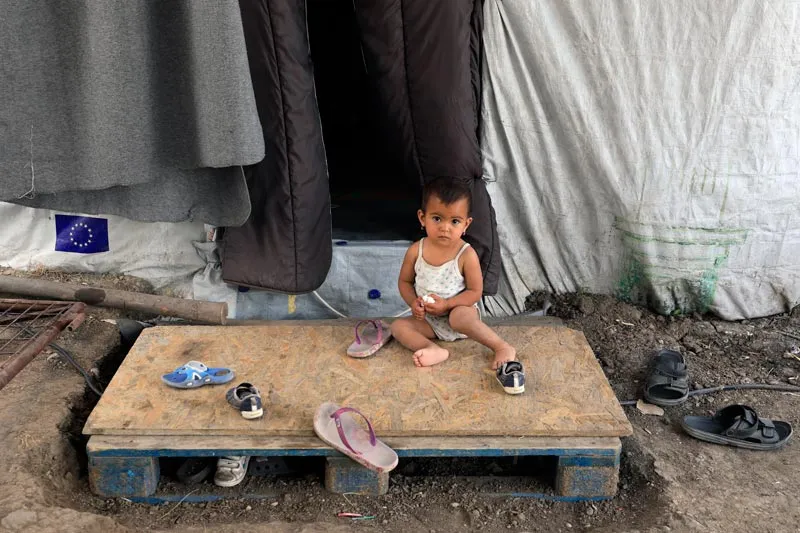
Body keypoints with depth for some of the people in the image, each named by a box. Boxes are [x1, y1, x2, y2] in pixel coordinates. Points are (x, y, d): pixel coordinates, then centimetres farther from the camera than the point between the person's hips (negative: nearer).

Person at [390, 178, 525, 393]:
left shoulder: (466, 255, -17)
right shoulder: (416, 251, -8)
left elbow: (475, 292, -12)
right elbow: (405, 281, 6)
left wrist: (447, 304, -24)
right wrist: (413, 302, -15)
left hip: (461, 310, -4)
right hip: (429, 320, 5)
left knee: (459, 317, -37)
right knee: (398, 326, -17)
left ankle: (503, 348, -28)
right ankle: (435, 350, -37)